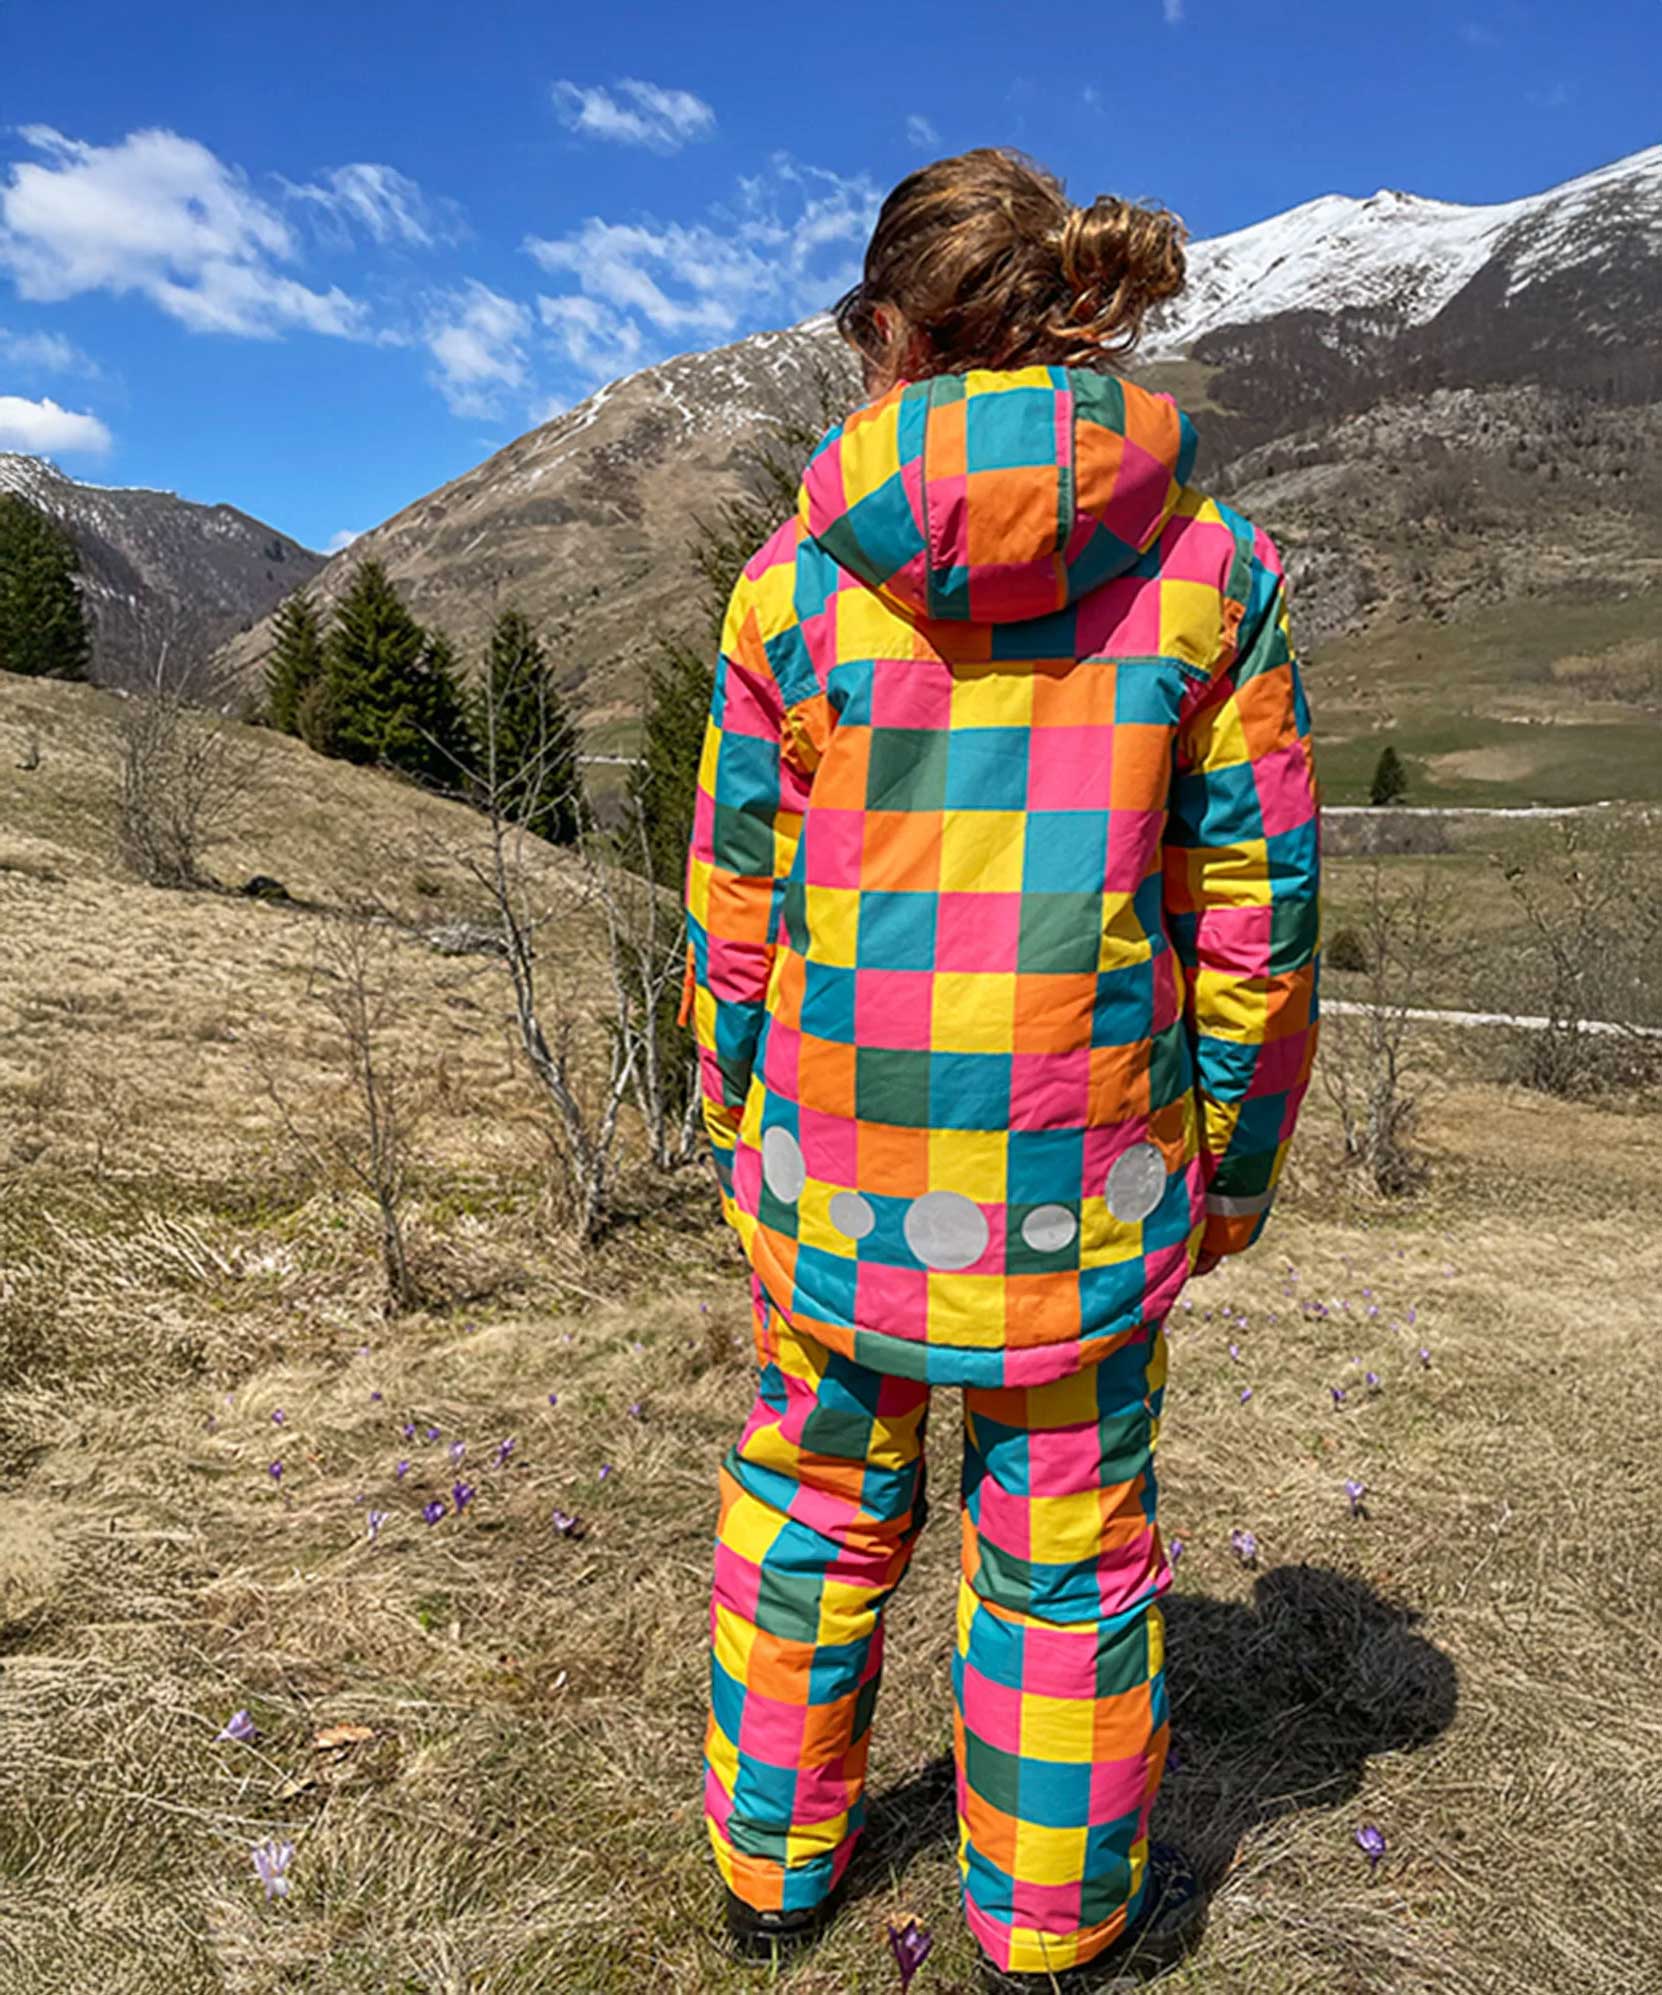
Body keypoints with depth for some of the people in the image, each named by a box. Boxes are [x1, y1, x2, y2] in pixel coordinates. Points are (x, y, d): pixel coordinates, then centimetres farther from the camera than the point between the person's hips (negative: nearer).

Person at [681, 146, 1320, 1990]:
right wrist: (1240, 1148, 8)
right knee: (1062, 1542, 18)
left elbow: (737, 903, -1)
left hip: (835, 1150, 1)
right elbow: (1254, 910, -3)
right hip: (1082, 1162, 0)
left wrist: (735, 1120, 13)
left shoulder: (798, 580, -5)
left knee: (814, 1499, 22)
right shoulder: (1209, 565, -4)